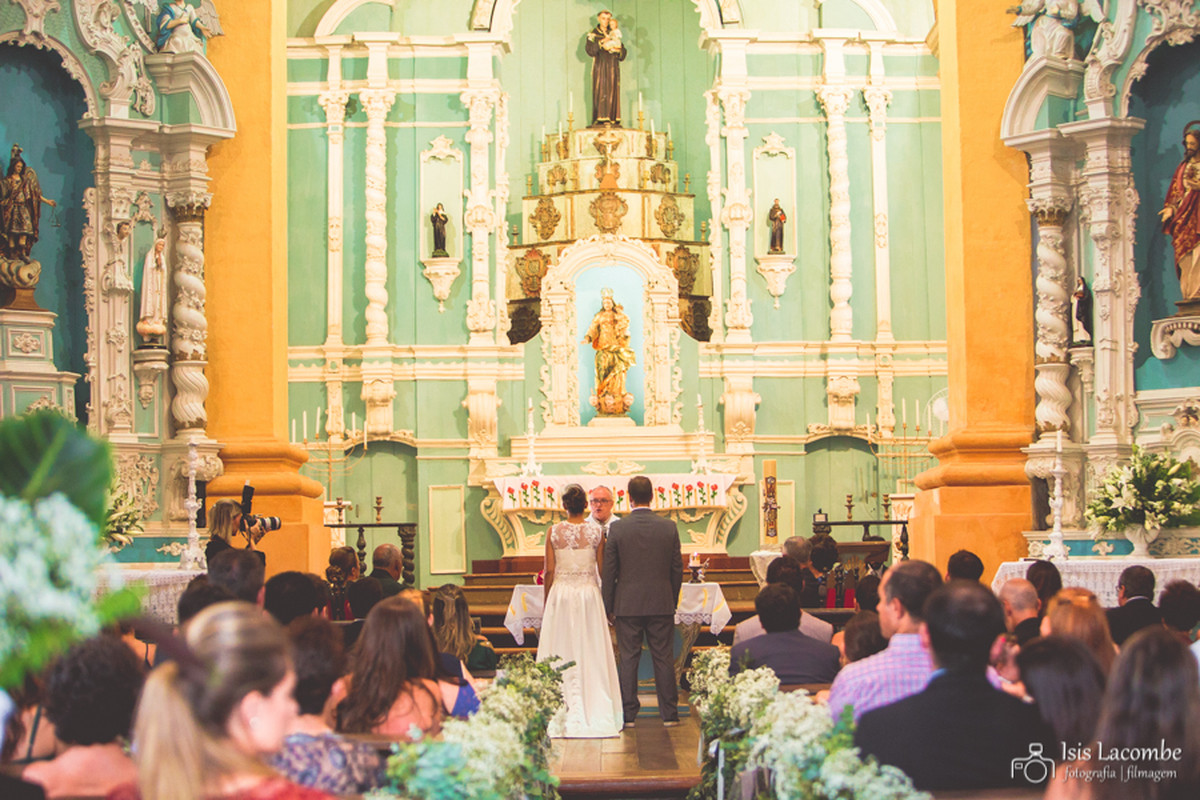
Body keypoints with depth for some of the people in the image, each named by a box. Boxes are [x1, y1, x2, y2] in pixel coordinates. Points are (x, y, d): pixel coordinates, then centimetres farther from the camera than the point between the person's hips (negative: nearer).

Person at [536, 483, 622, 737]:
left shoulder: (554, 531, -3)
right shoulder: (597, 531, -3)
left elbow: (549, 571, -1)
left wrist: (547, 601, 10)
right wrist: (607, 599, 12)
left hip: (561, 593, 0)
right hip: (589, 593, 0)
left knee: (561, 653, 5)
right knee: (590, 653, 5)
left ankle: (564, 717, 5)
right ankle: (594, 713, 5)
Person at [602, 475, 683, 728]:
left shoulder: (617, 528, -6)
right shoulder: (669, 527, -1)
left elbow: (608, 571, -3)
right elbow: (677, 569, 4)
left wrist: (608, 607, 6)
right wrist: (672, 600, 15)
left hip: (627, 604, -1)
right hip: (661, 603, 1)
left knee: (628, 659, 5)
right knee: (663, 658, 6)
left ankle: (628, 714, 7)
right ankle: (669, 714, 9)